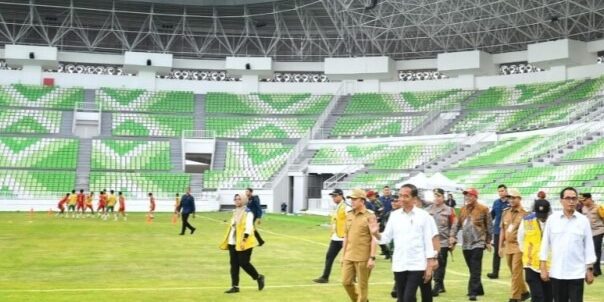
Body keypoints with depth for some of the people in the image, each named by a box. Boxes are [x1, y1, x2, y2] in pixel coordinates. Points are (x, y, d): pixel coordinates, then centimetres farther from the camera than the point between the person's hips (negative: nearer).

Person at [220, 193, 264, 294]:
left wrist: (244, 240, -27)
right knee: (234, 264, 4)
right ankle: (235, 286, 9)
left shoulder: (248, 213, -10)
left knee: (244, 263, -6)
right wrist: (227, 241, 20)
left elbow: (248, 227, -19)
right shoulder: (235, 212, 15)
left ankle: (259, 277, 17)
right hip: (232, 243, 8)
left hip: (243, 243, -8)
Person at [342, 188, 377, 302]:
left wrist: (372, 258, -16)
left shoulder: (370, 216, -8)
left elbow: (374, 239, -11)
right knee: (346, 282, 6)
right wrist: (343, 255, 15)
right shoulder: (349, 215, 10)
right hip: (349, 257, 6)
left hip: (363, 258, -6)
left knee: (362, 285, 3)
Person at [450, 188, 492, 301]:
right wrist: (452, 236, 0)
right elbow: (457, 224, 13)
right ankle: (478, 289, 25)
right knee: (472, 269, 13)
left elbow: (489, 226, -1)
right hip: (466, 244, 6)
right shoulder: (463, 210, 10)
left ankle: (473, 292, -12)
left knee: (475, 270, -10)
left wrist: (488, 241, 0)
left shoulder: (483, 209, -5)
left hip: (478, 243, -6)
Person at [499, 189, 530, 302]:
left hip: (519, 247, -6)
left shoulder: (524, 214, -7)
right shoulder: (505, 213, 10)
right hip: (508, 247, 6)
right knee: (514, 272, 13)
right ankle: (524, 292, 29)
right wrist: (500, 246, 13)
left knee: (516, 272, -6)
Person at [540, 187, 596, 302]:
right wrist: (543, 268, 1)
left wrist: (590, 270, 2)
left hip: (577, 273, -1)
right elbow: (545, 244, 4)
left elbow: (589, 246, 3)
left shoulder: (583, 220, 0)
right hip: (557, 273, 1)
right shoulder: (552, 219, 1)